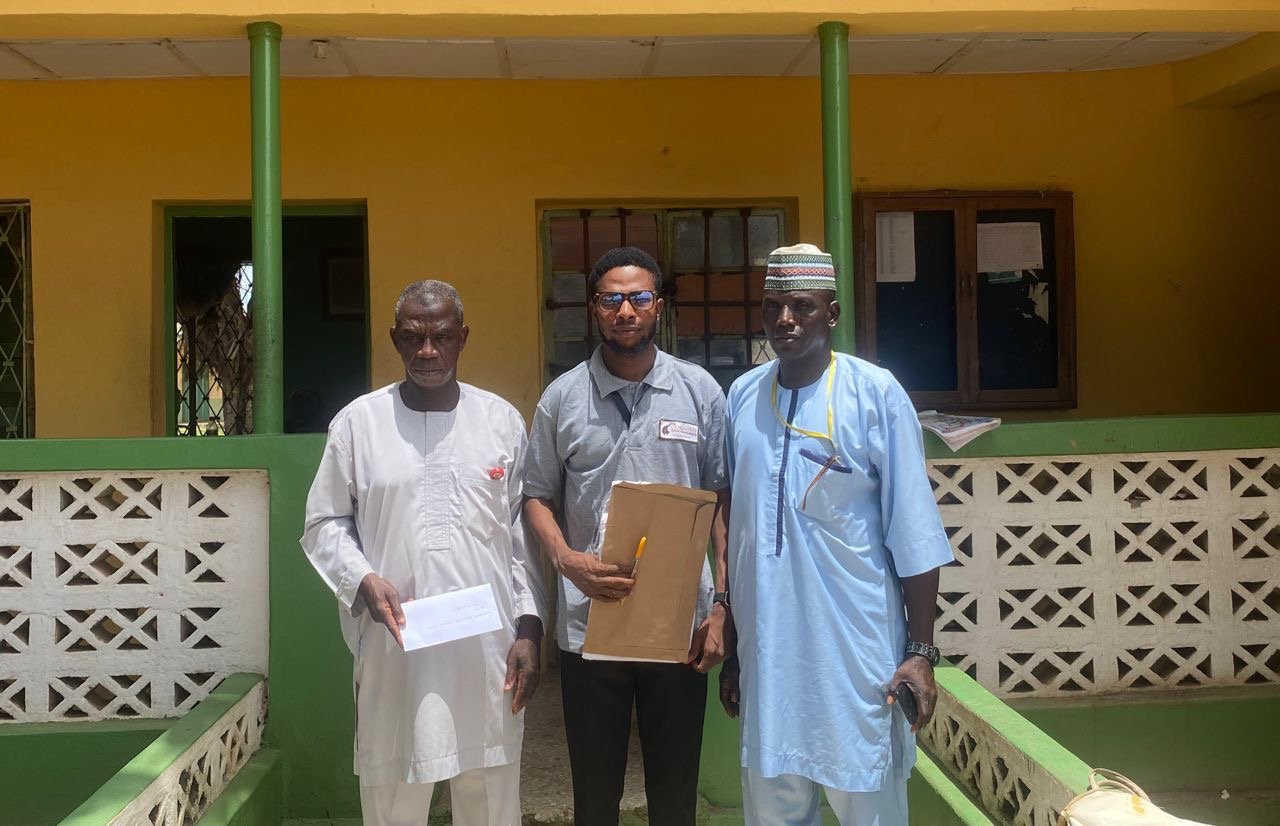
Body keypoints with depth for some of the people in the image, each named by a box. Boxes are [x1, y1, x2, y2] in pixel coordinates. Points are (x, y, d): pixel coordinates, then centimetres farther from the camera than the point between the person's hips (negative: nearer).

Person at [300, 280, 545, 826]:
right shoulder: (357, 422, 3)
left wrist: (529, 626, 0)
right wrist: (363, 579, -10)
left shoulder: (502, 419, 6)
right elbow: (326, 524, 8)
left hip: (488, 648, 1)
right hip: (394, 648, -1)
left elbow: (523, 531, 6)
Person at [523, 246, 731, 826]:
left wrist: (722, 605, -2)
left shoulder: (700, 391, 2)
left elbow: (723, 502, 4)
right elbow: (537, 496, 7)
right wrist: (568, 561, -13)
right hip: (589, 626, 0)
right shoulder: (562, 397, 2)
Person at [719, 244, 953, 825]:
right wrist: (730, 646, 13)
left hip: (857, 650, -4)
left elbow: (914, 536, -6)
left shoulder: (877, 394, -7)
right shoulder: (741, 397, 6)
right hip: (767, 650, 4)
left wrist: (921, 650, -7)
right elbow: (732, 528, 11)